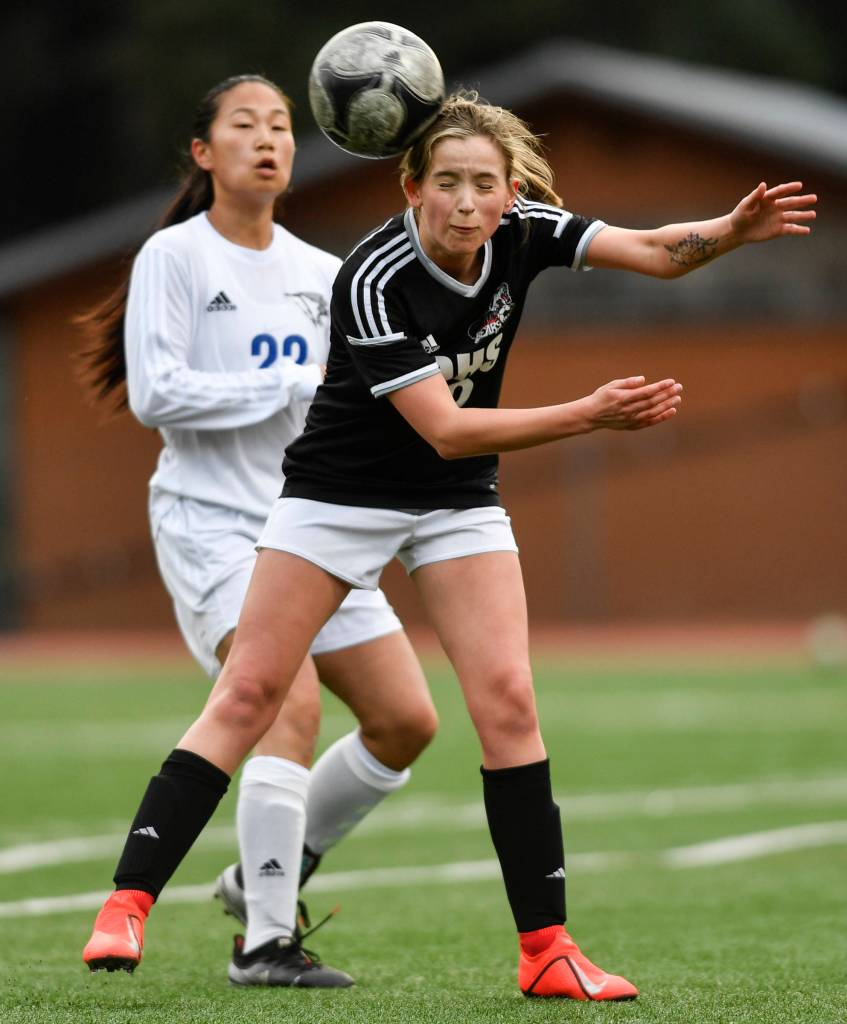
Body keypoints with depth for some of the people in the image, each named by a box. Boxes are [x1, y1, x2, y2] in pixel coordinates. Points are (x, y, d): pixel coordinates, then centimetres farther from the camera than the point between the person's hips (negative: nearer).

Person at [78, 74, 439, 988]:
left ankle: (266, 875, 19)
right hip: (211, 524, -7)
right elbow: (154, 393, -15)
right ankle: (265, 943, -18)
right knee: (293, 700, -24)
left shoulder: (321, 273, 12)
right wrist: (296, 384, -18)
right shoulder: (174, 256, -5)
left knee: (405, 720, 1)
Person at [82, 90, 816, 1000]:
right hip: (341, 491, -4)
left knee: (506, 697, -9)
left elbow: (656, 252, -18)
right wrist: (590, 414, -37)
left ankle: (546, 949, -6)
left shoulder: (521, 233, -12)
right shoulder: (374, 281, -27)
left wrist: (732, 231, -39)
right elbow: (444, 430, -31)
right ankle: (128, 900, -5)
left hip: (458, 502, 4)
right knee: (248, 695, -7)